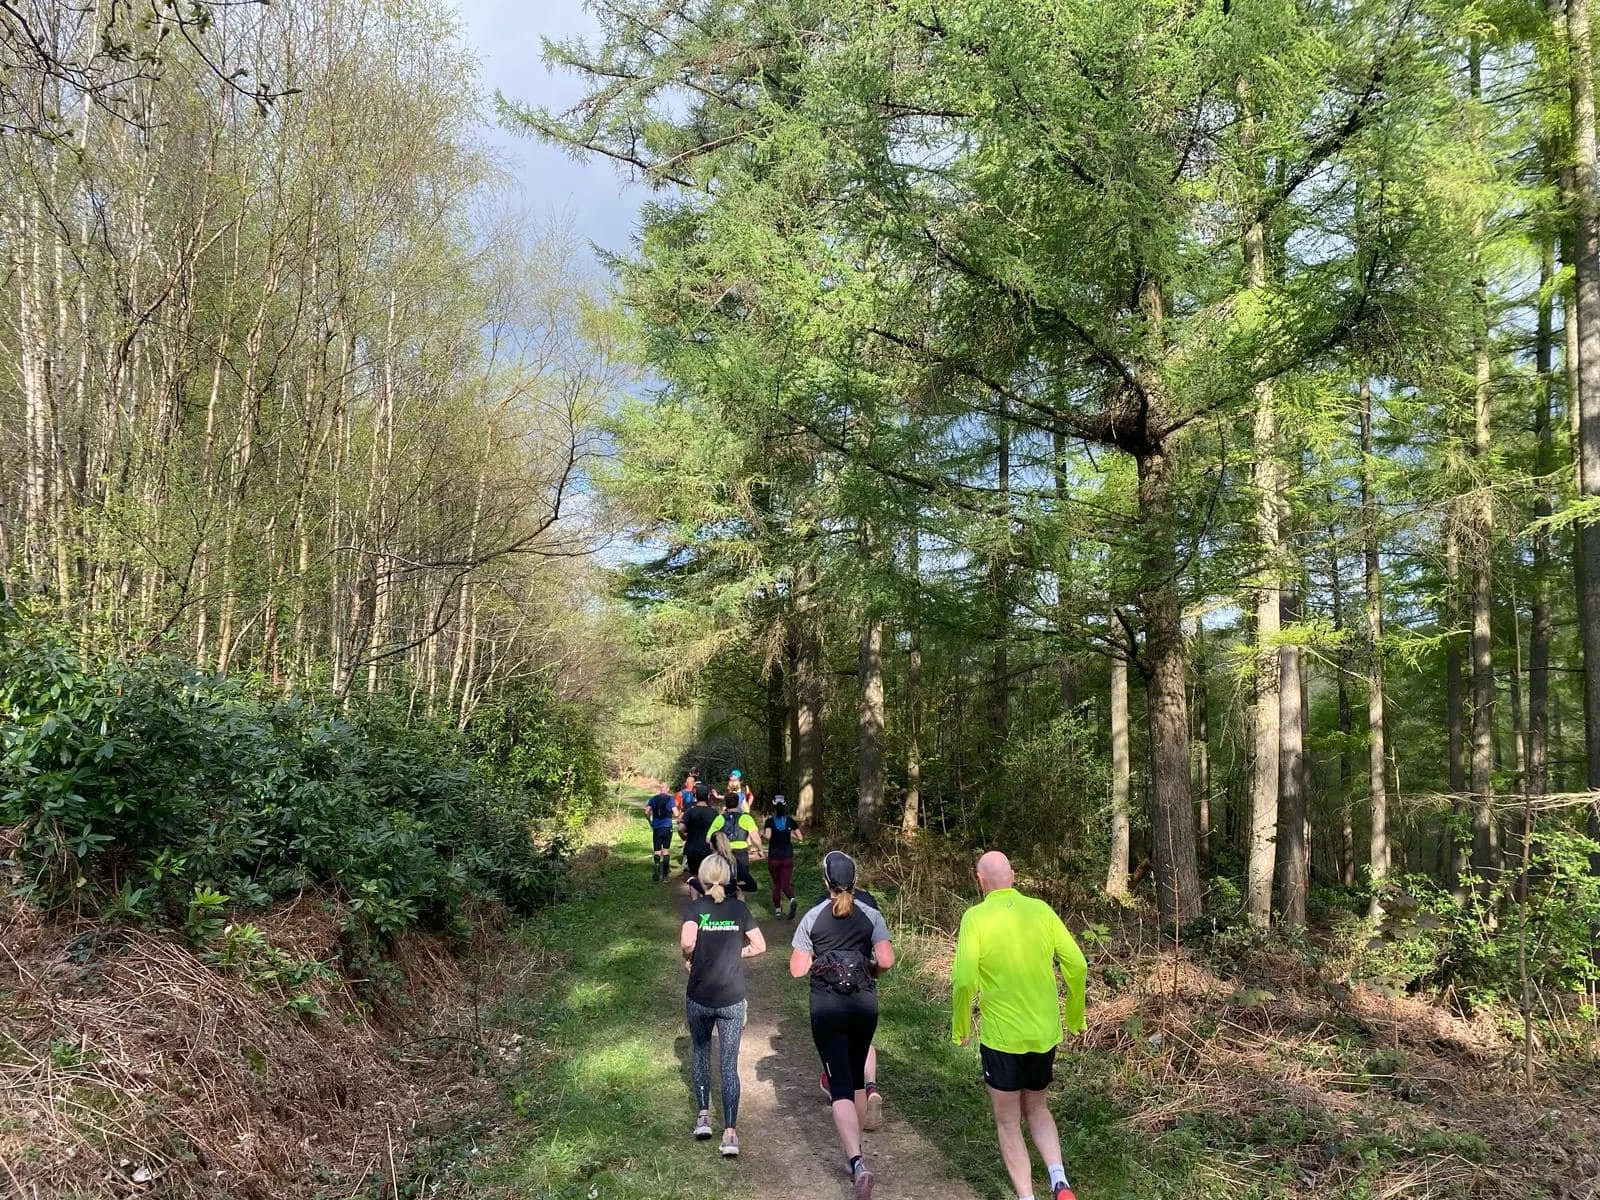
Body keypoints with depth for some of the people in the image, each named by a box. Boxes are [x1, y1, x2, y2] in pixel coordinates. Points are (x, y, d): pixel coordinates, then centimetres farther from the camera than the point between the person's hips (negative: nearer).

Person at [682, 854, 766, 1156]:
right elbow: (760, 946, 2)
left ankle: (703, 1115, 22)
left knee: (700, 1050, 24)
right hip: (732, 999, 1)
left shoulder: (694, 907, -7)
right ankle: (730, 1132, 0)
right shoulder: (739, 908, 0)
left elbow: (687, 941, -23)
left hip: (699, 998, -1)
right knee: (730, 1063, 5)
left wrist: (688, 958, -3)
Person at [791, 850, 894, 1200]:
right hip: (864, 1004, 2)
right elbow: (886, 961, -11)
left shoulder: (812, 918, -6)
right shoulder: (871, 915, -3)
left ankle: (857, 1163, -19)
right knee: (856, 1077, 20)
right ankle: (855, 1152, 32)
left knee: (840, 1085, -3)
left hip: (827, 1007, -2)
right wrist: (869, 971, 9)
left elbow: (797, 970, -5)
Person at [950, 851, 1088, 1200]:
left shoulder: (976, 917, -13)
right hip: (1045, 1034, 4)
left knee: (1008, 1123, 15)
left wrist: (960, 1027, -4)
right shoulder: (1041, 910, -2)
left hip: (1001, 1037, -4)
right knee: (1036, 1108, 25)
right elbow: (1077, 965, -1)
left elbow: (964, 979, -20)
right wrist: (1075, 1017, 14)